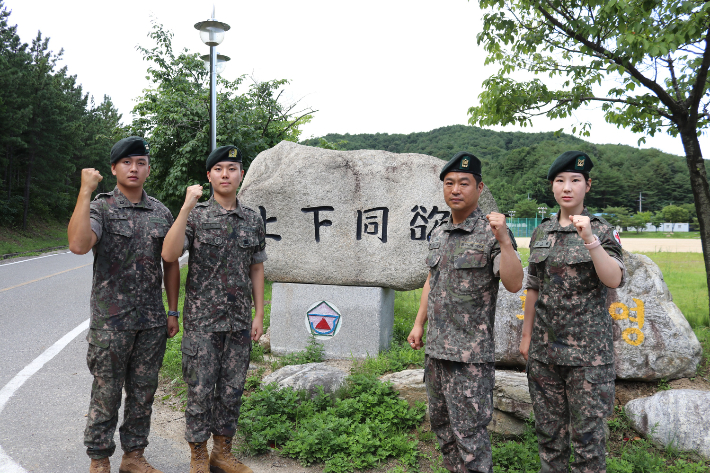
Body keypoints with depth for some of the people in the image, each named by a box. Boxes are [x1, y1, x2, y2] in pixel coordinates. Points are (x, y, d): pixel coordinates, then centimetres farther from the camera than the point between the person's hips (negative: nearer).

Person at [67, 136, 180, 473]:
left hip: (152, 322, 4)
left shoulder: (161, 213, 7)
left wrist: (173, 311, 9)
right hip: (111, 320, -4)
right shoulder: (100, 208, -5)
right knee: (106, 394, 7)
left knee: (143, 392, 13)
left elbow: (171, 264, 12)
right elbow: (78, 245, -27)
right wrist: (85, 192, -23)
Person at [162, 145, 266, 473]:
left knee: (231, 390, 12)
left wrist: (259, 315, 6)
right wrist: (187, 207, -25)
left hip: (240, 323, 3)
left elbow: (256, 269, 11)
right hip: (202, 321, -3)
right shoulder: (195, 215, -4)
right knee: (200, 390, 5)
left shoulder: (253, 220, 6)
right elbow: (169, 255, -19)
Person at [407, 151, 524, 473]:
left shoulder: (491, 233, -11)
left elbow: (514, 284, -23)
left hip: (470, 354, -7)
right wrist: (419, 323, 16)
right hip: (435, 349, 8)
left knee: (469, 433, -2)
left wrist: (504, 241, -34)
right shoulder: (438, 235, 11)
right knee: (441, 424, 20)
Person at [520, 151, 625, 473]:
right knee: (548, 427, 12)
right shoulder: (541, 232, 8)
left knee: (587, 430, 2)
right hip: (545, 345, 4)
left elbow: (615, 280, -17)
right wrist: (526, 335, 11)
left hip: (588, 347, -3)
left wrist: (589, 239, -29)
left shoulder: (602, 231, -2)